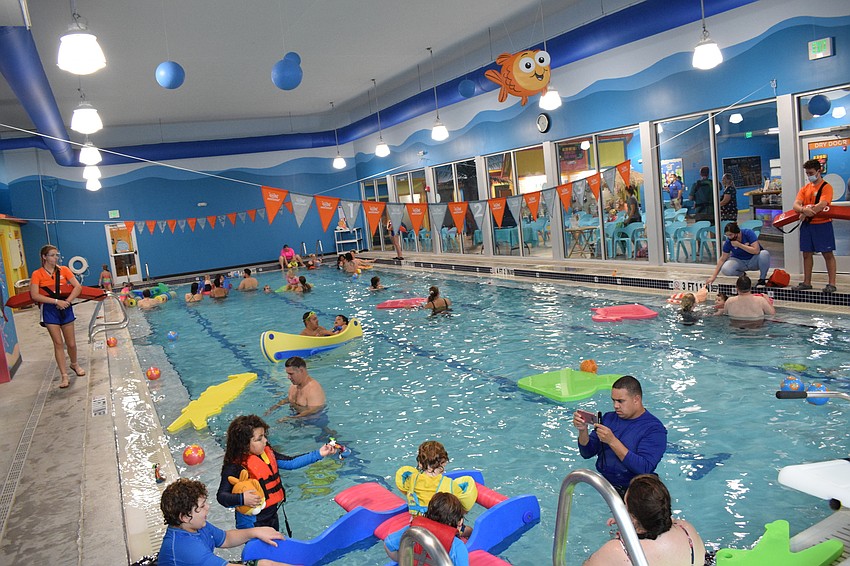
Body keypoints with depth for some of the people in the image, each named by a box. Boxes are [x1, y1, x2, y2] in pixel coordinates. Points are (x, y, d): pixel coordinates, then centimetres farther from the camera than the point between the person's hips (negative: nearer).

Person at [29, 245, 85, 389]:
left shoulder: (63, 270, 2)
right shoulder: (37, 274, -4)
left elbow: (78, 287, -4)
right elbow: (34, 295, -13)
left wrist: (67, 301, -15)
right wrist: (56, 301, -18)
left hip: (65, 308, 2)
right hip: (49, 310, -2)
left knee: (71, 343, 8)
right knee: (58, 343, -2)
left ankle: (74, 364, 35)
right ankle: (64, 375, 5)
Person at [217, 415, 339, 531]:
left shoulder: (267, 453, -2)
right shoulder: (235, 467, -23)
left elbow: (291, 462, 4)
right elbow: (222, 496, -24)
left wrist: (319, 454, -1)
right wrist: (242, 499, -43)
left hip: (272, 515, 8)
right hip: (252, 523, -7)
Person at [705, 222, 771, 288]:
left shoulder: (748, 233, -21)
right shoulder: (728, 242, -14)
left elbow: (756, 250, -29)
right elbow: (722, 259, -7)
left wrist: (739, 245, -30)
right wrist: (713, 277, -10)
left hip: (753, 260, -1)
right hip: (739, 261, 1)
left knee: (764, 254, -35)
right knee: (725, 270, -30)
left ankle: (762, 279, -12)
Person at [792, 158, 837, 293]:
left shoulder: (826, 187, -6)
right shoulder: (805, 188, 12)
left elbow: (821, 205, -20)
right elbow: (796, 205, -1)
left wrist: (805, 213, -13)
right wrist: (804, 209, -22)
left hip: (822, 224, -6)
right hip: (807, 225, 6)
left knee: (828, 254, -2)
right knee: (807, 254, 9)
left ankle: (831, 284, 1)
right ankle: (807, 282, 18)